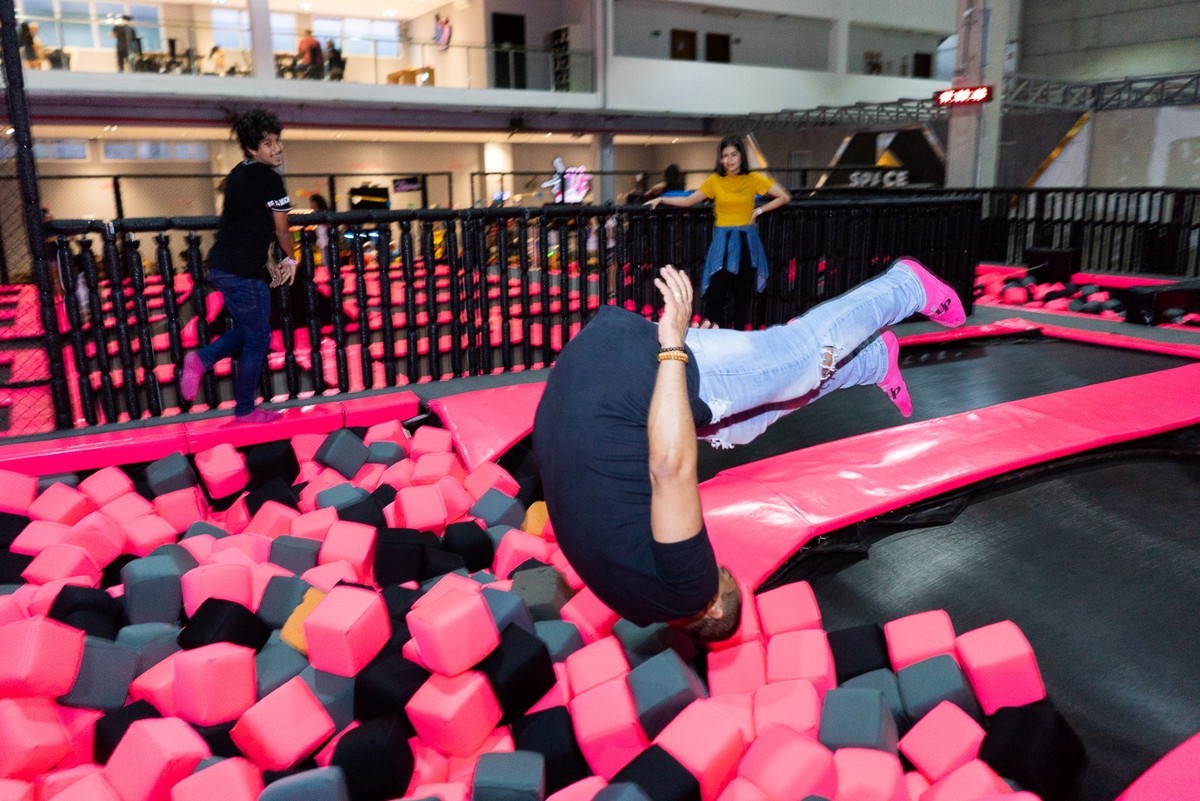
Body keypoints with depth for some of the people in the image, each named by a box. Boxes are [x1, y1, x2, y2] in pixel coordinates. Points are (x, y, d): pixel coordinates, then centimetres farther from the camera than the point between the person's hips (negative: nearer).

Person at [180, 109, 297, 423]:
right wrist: (290, 259, 11)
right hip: (243, 273, -9)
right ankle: (245, 411, 18)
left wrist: (269, 263, 17)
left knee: (248, 330, 27)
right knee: (257, 340, 7)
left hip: (221, 266, 9)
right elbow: (281, 231, -6)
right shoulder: (270, 179, -13)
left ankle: (201, 358, 11)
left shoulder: (239, 173, 14)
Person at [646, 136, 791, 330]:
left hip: (746, 242, 1)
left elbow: (784, 197, 3)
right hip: (722, 242, -1)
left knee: (743, 295, 7)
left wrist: (759, 210, -3)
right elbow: (688, 201, 4)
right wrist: (661, 199, -3)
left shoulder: (754, 179, 1)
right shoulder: (715, 180, 2)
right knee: (715, 294, -8)